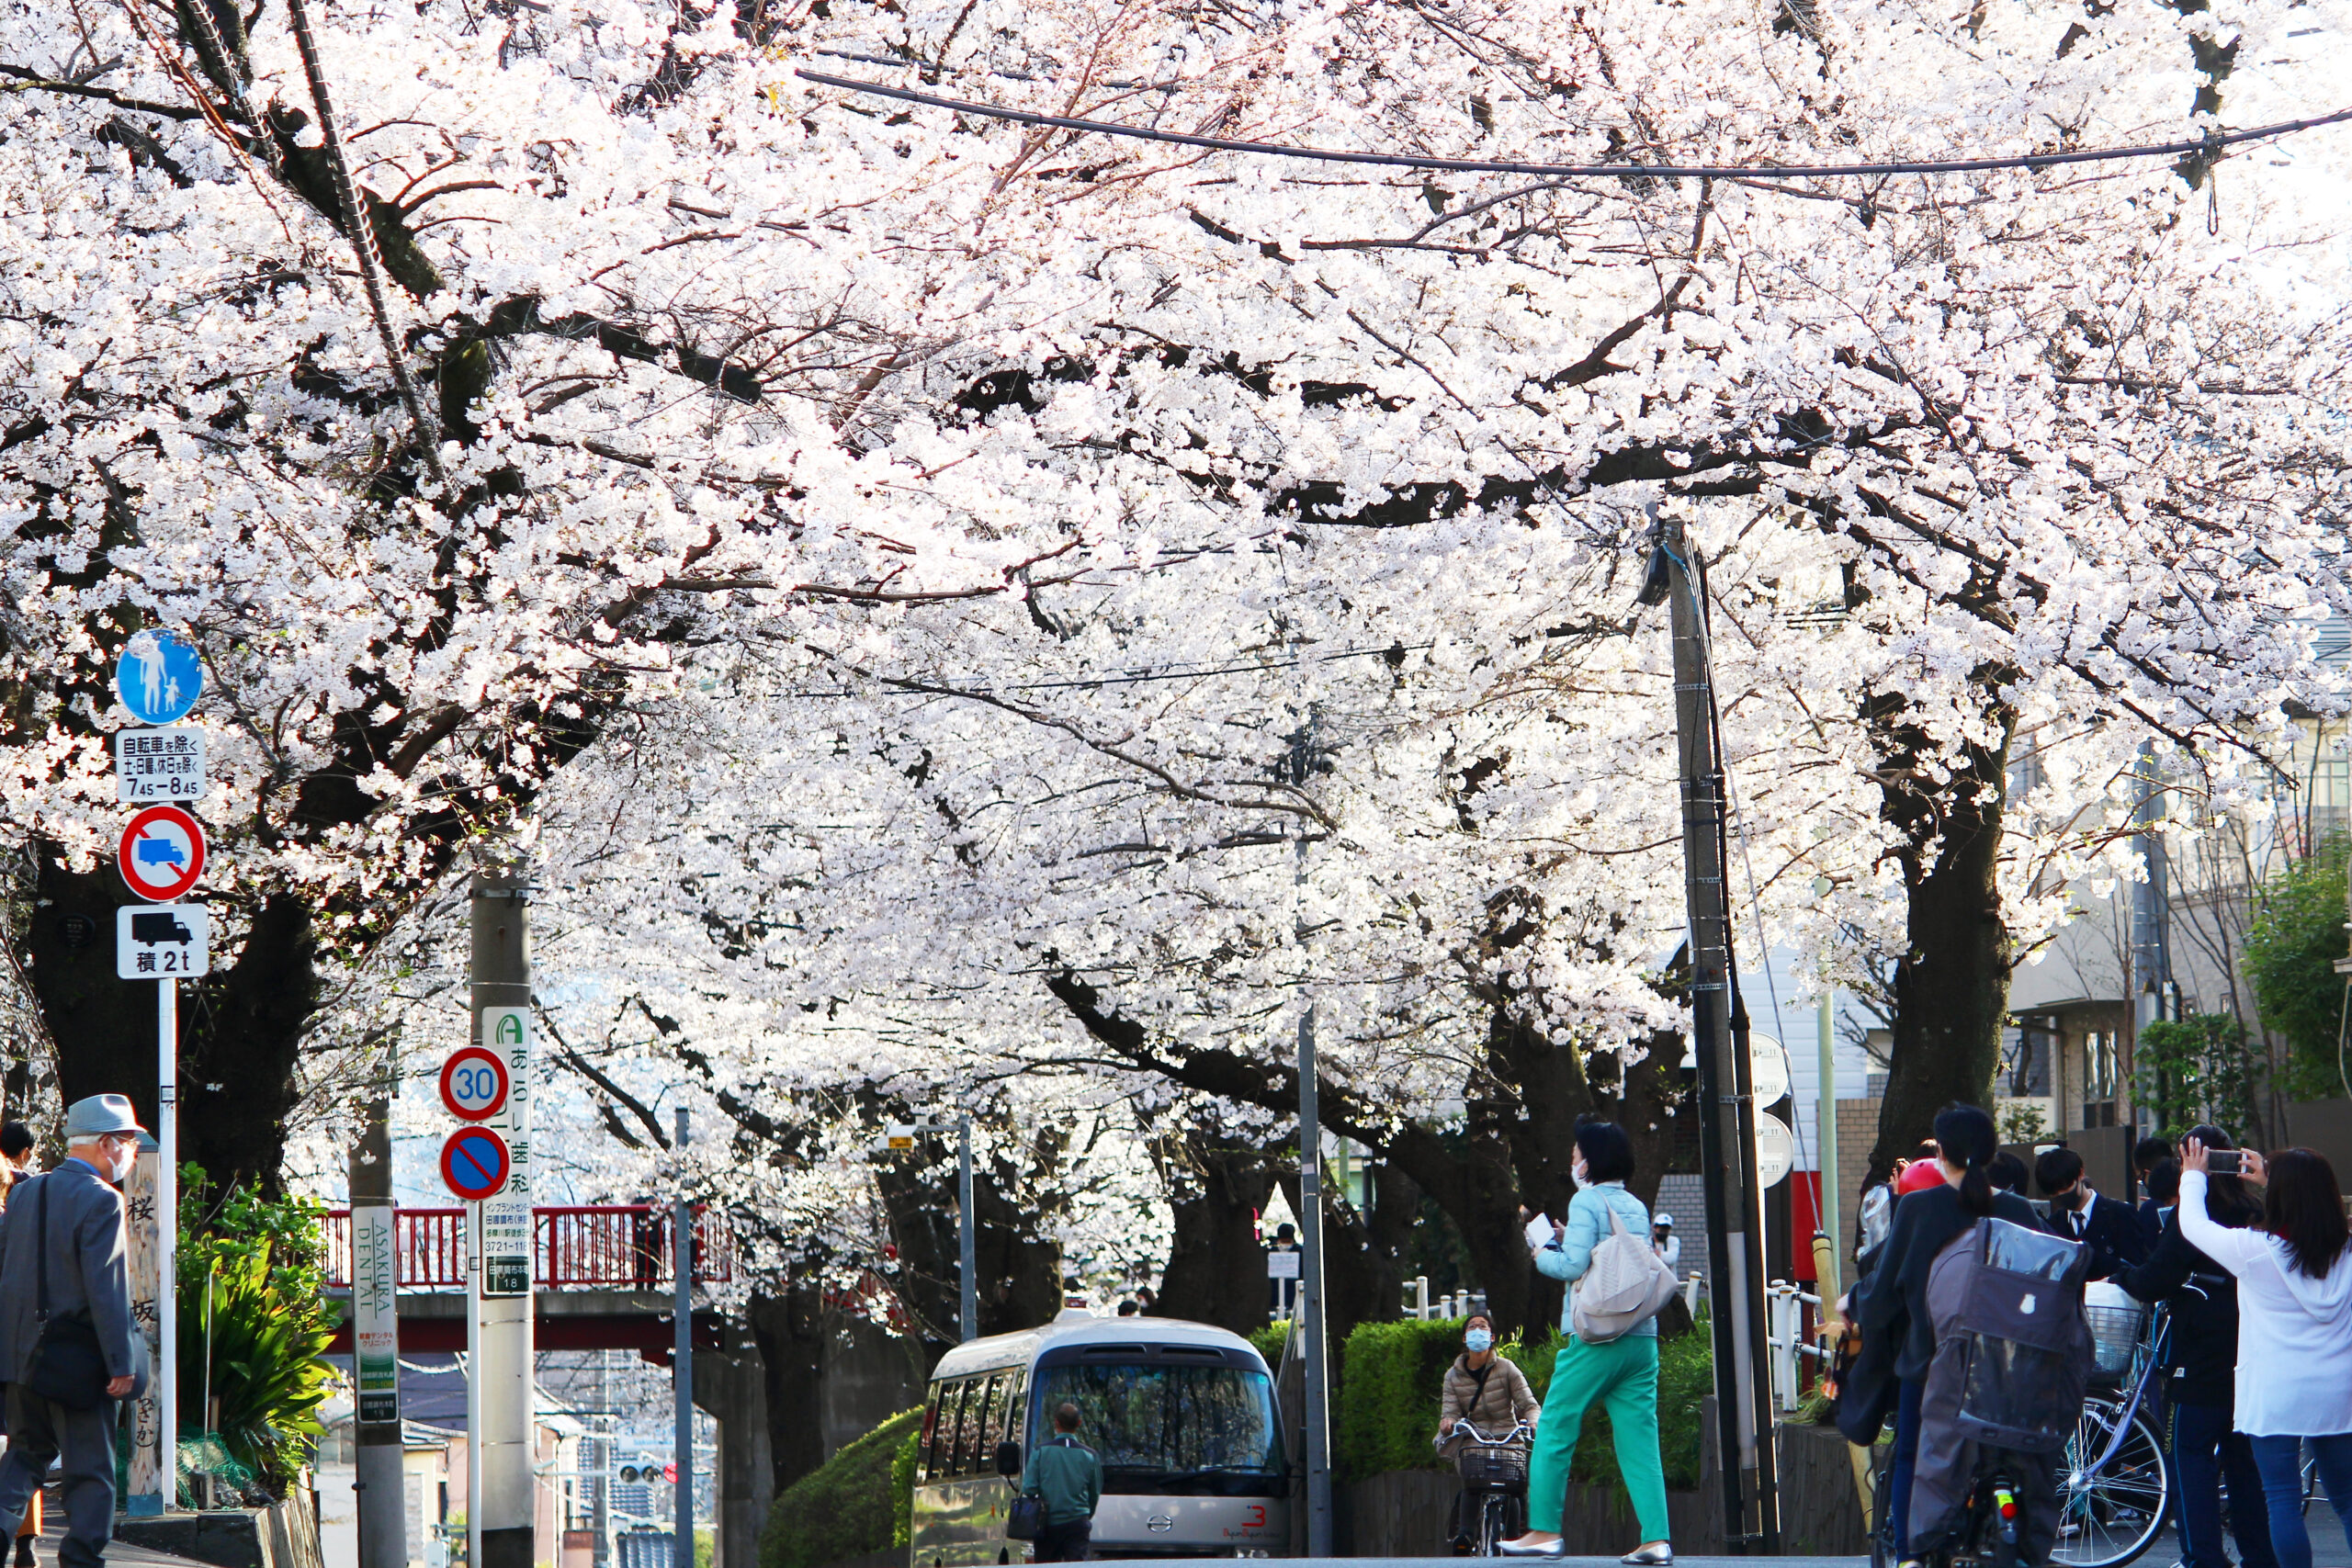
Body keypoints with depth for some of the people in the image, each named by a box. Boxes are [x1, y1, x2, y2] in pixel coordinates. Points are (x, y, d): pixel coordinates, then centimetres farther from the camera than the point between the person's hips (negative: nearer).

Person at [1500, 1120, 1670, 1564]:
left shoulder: (1586, 1201, -6)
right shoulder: (1637, 1207, 15)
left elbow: (1575, 1265, -15)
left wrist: (1544, 1256, 5)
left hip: (1596, 1338, -7)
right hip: (1642, 1338, 7)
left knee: (1554, 1431, 4)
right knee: (1639, 1438, 4)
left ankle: (1544, 1530, 4)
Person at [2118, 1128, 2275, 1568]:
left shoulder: (2189, 1216, -14)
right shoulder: (2254, 1216, 6)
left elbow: (2155, 1282, -15)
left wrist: (2121, 1278, 5)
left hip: (2198, 1364, -7)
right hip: (2248, 1361, 7)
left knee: (2190, 1456, -1)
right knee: (2244, 1459, 14)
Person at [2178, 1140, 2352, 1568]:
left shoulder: (2255, 1251, -13)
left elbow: (2193, 1224, 2)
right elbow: (2313, 1214, 23)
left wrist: (2193, 1176, 20)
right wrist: (2274, 1181, 32)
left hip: (2276, 1398, -5)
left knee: (2283, 1500, -1)